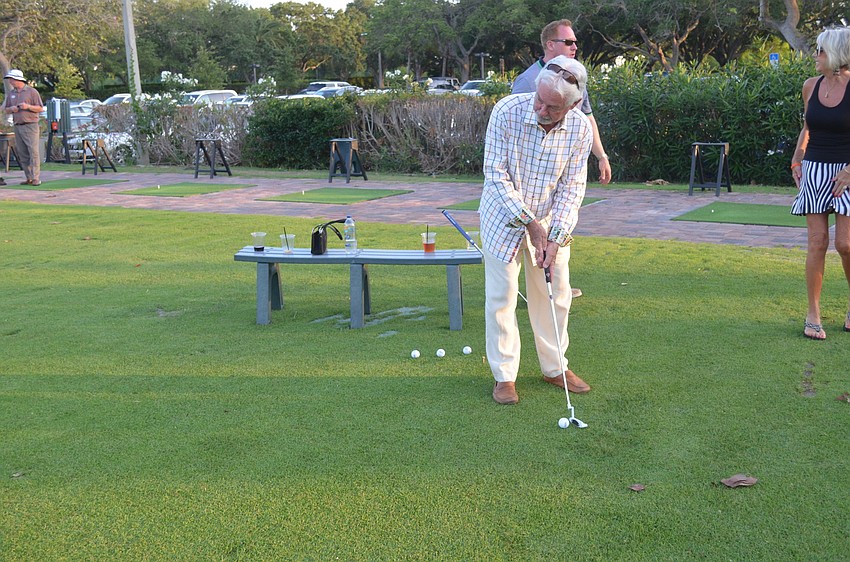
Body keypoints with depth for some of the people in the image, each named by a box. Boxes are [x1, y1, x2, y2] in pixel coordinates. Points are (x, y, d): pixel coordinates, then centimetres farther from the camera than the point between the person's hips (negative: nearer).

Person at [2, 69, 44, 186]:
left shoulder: (32, 91, 0)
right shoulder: (11, 93, 15)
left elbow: (40, 108, -1)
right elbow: (6, 109, 20)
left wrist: (28, 106, -16)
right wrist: (11, 109, -2)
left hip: (30, 125, -5)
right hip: (17, 127, 6)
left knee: (33, 152, -11)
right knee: (22, 154, 3)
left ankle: (36, 178, -12)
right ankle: (29, 178, 6)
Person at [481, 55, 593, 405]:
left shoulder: (580, 129, -15)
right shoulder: (507, 111, -23)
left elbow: (572, 187, -8)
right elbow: (495, 173, -19)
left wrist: (555, 236, -18)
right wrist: (528, 221, -21)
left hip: (551, 221, 3)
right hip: (504, 217, -3)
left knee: (556, 294, 8)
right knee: (501, 295, -1)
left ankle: (555, 367, 26)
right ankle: (504, 376, 12)